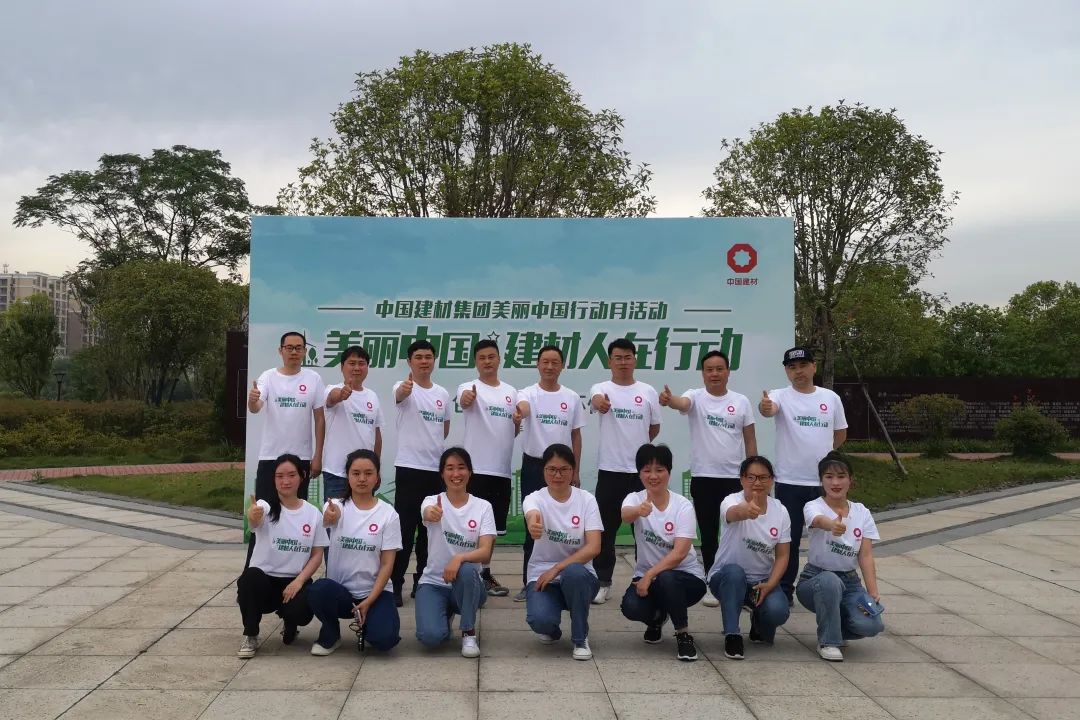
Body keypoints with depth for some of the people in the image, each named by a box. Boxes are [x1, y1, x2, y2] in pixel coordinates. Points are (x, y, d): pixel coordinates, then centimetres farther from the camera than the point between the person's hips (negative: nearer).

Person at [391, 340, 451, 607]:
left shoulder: (443, 394, 11)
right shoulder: (404, 387, -6)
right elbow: (399, 395, -32)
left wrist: (430, 444, 11)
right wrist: (405, 387, -55)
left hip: (436, 469, 5)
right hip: (409, 468, -5)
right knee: (405, 529, -4)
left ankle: (422, 581, 22)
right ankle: (395, 584, 3)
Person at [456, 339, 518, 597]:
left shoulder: (511, 392, 13)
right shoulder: (469, 388, -4)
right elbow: (464, 401, -30)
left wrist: (519, 422, -4)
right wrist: (466, 398, -54)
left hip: (503, 469, 6)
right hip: (477, 468, -6)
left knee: (492, 526, 14)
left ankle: (483, 575, 26)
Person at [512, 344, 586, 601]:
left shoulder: (572, 397, 5)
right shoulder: (528, 393, -5)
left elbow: (576, 436, 9)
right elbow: (523, 408, -31)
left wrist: (576, 471, 6)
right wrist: (520, 412, -56)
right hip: (533, 466, -2)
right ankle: (529, 582, 10)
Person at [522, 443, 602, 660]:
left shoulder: (586, 500, -5)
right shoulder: (535, 498, -9)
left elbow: (594, 547, -15)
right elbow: (532, 515, -36)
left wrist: (557, 569, -24)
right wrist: (533, 523, -62)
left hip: (579, 576, 0)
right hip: (542, 575, 0)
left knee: (573, 573, -37)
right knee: (540, 620, -31)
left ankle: (580, 638, -10)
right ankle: (551, 630, 11)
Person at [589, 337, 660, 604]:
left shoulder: (648, 392, 5)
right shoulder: (601, 388, -3)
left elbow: (654, 428, 16)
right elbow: (597, 400, -29)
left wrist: (635, 446, 10)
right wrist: (599, 402, -52)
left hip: (641, 470, 2)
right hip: (610, 470, -2)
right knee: (606, 529, 4)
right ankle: (603, 583, 14)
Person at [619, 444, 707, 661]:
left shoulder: (683, 506, -12)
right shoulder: (635, 499, -8)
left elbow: (680, 553, -21)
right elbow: (625, 515, -34)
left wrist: (650, 575, -32)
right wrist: (639, 511, -59)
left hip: (685, 576, -2)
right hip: (647, 574, 2)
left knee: (665, 579, -36)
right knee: (631, 607, -27)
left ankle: (683, 634, -11)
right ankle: (657, 617, 12)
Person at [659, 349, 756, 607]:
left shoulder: (741, 402, 4)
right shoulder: (696, 397, -2)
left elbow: (750, 440, 7)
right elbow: (681, 404, -27)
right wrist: (669, 400, -51)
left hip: (734, 478, 1)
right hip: (703, 477, -1)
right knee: (708, 535, 7)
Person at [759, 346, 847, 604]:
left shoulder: (831, 398, 5)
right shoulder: (781, 396, -4)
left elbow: (840, 434, 17)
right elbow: (769, 408, -29)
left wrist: (819, 451, 11)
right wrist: (764, 407, -52)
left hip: (823, 481, 2)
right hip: (789, 482, -2)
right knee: (789, 539, 4)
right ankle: (785, 589, 15)